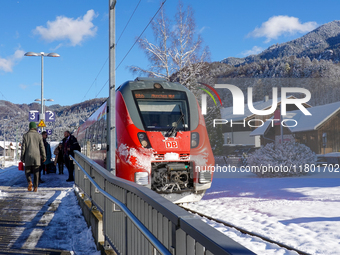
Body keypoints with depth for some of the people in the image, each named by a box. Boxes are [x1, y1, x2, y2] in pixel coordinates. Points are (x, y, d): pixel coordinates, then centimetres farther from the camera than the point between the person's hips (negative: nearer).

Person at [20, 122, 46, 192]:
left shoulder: (25, 135, 1)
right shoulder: (39, 136, 2)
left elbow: (23, 147, 1)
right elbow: (42, 147, 2)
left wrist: (22, 157, 6)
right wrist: (44, 157, 9)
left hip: (28, 157, -1)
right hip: (37, 157, 1)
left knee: (27, 171, 10)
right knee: (36, 173, 5)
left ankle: (30, 182, -16)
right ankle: (35, 187, 1)